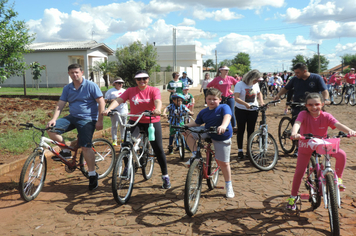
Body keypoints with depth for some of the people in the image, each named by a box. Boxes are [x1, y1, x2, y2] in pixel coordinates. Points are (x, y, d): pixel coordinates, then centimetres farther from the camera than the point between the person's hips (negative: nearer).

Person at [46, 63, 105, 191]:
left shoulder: (91, 86, -6)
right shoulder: (67, 88, 9)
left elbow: (101, 102, -9)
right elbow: (60, 105, 5)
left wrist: (99, 121, -14)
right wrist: (54, 119, -12)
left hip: (87, 119, -5)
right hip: (72, 117, 6)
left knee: (85, 147, -13)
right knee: (51, 130, -12)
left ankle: (92, 174, 0)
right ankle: (67, 150, 7)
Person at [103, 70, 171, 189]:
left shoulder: (154, 90, -3)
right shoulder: (130, 91, 1)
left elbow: (158, 101, -22)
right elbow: (119, 100, -12)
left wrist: (157, 109, -46)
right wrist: (109, 109, -32)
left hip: (152, 122, -2)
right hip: (135, 121, 2)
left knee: (158, 149, -1)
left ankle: (165, 176, 14)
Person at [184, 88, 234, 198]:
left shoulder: (224, 107, -13)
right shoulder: (203, 112, 1)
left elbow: (227, 116, -32)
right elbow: (196, 123, 11)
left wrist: (223, 126, -53)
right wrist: (186, 125, -5)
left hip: (222, 138, -4)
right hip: (207, 134, 4)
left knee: (224, 163, 1)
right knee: (189, 133, -15)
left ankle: (228, 186, 20)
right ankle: (195, 155, -2)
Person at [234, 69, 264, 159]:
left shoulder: (256, 84, 4)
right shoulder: (240, 84, -12)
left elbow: (259, 93, 22)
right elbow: (236, 98, -22)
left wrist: (261, 102, 3)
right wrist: (245, 104, -37)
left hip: (253, 111, 4)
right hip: (241, 110, -4)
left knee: (251, 130, 7)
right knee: (241, 130, 2)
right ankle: (240, 150, 13)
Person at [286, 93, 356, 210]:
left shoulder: (326, 116, -15)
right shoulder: (303, 114, -20)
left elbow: (337, 124, -29)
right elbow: (297, 123, -39)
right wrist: (294, 133, -61)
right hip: (306, 145, -2)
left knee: (341, 154, -21)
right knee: (299, 171, -4)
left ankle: (338, 178, 4)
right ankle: (293, 196, 15)